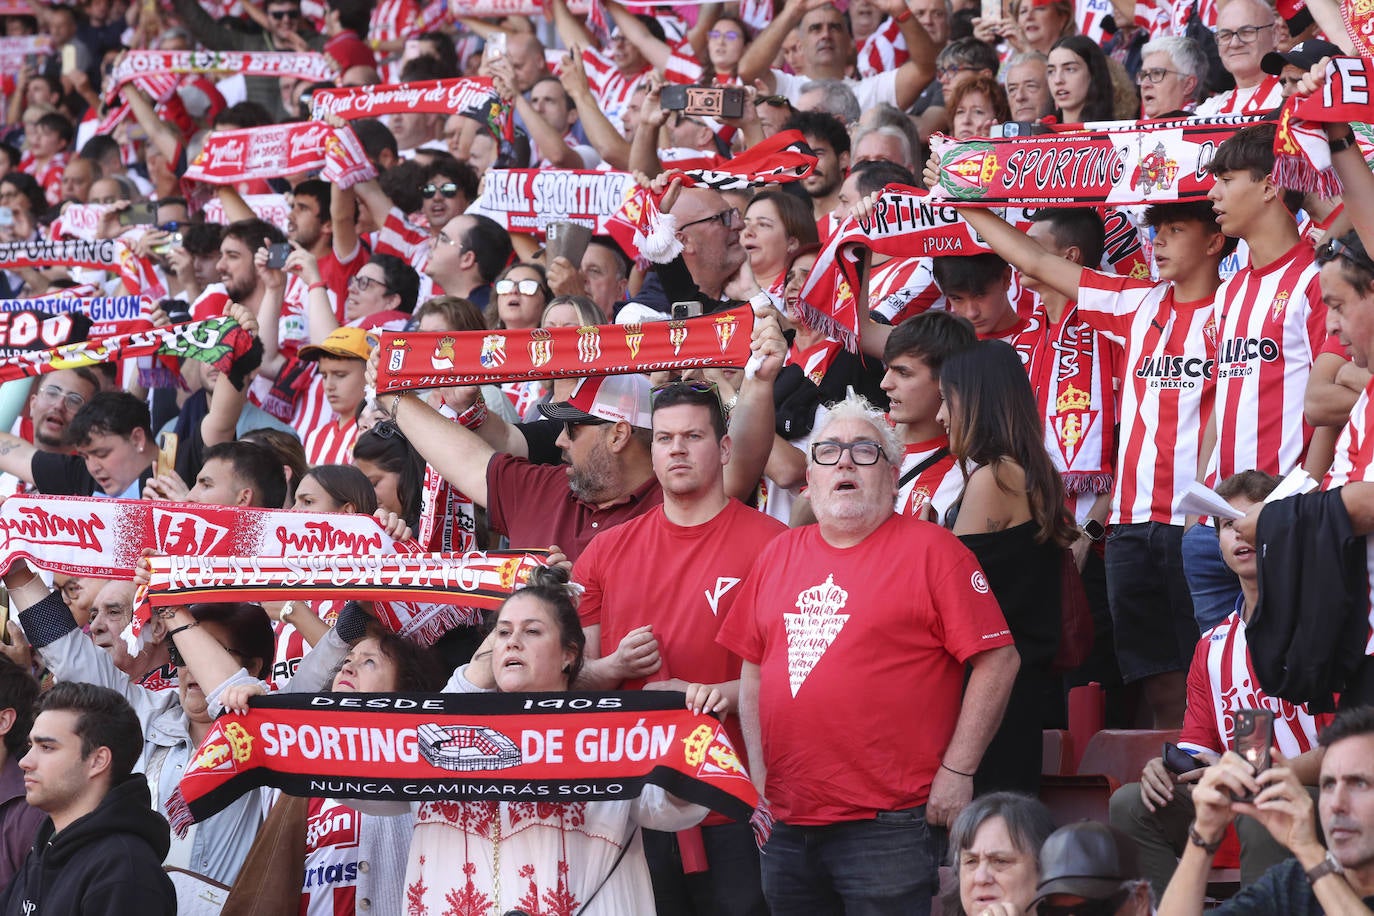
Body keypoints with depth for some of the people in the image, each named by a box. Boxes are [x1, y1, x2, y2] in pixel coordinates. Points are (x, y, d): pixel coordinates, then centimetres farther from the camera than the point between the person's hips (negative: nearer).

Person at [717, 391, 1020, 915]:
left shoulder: (929, 549, -3)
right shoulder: (779, 554, 14)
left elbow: (998, 661, -7)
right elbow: (753, 670, 19)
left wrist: (957, 771, -10)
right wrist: (757, 774, 10)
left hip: (887, 827, -5)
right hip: (785, 824, 5)